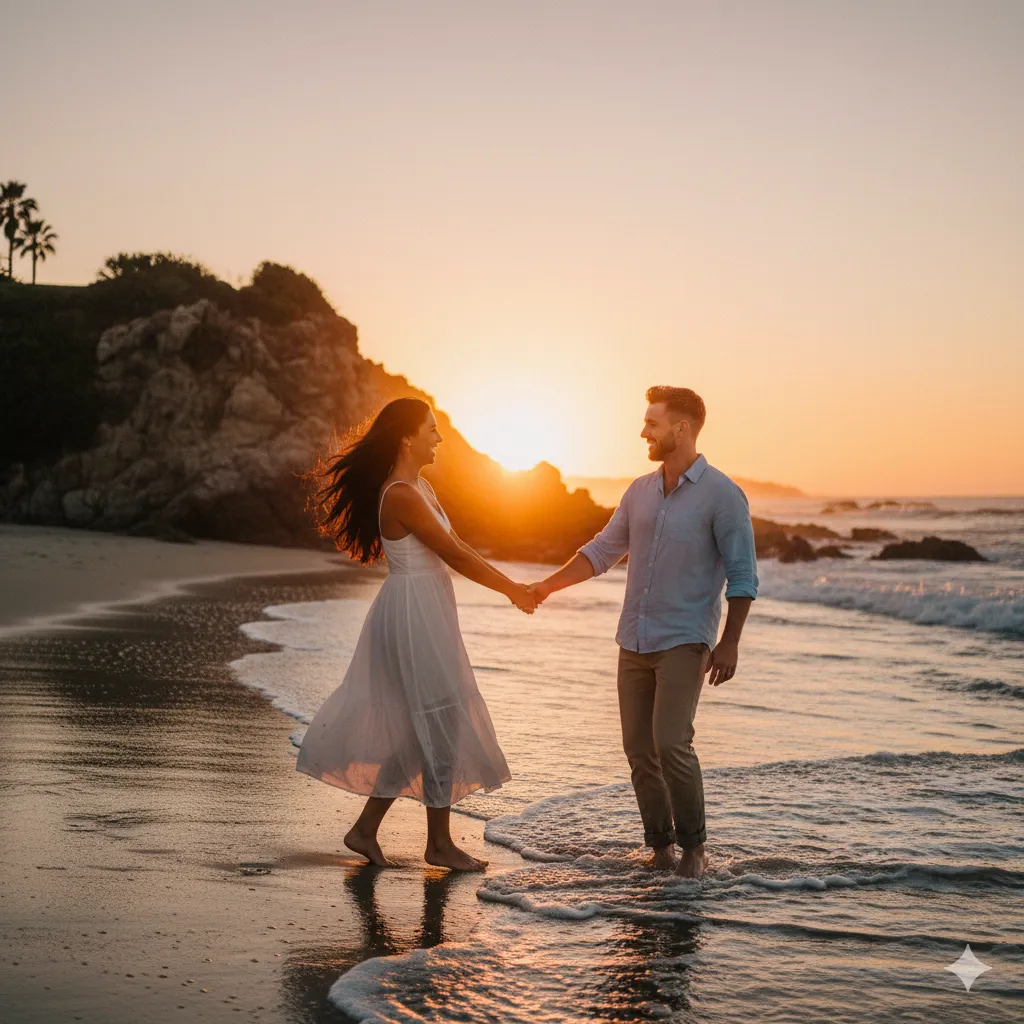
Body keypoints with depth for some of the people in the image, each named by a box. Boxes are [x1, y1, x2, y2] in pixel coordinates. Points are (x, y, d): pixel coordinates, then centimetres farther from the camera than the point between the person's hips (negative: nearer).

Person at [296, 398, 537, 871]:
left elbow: (455, 548, 16)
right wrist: (510, 589, -8)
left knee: (416, 728, 13)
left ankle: (365, 830, 18)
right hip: (415, 613, -10)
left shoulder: (419, 487, 14)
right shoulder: (402, 496, -18)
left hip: (423, 614, 10)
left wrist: (509, 584, 11)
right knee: (440, 725, -1)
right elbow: (454, 555, -16)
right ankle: (439, 843, 10)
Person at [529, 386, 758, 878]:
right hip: (635, 639, 6)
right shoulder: (640, 491, 10)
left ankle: (693, 844, 0)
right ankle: (660, 843, 17)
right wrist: (548, 584, 8)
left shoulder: (722, 495, -8)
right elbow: (602, 551, 16)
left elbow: (742, 575, -8)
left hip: (685, 641, -6)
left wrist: (730, 641, -14)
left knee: (671, 742, -16)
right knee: (639, 747, 5)